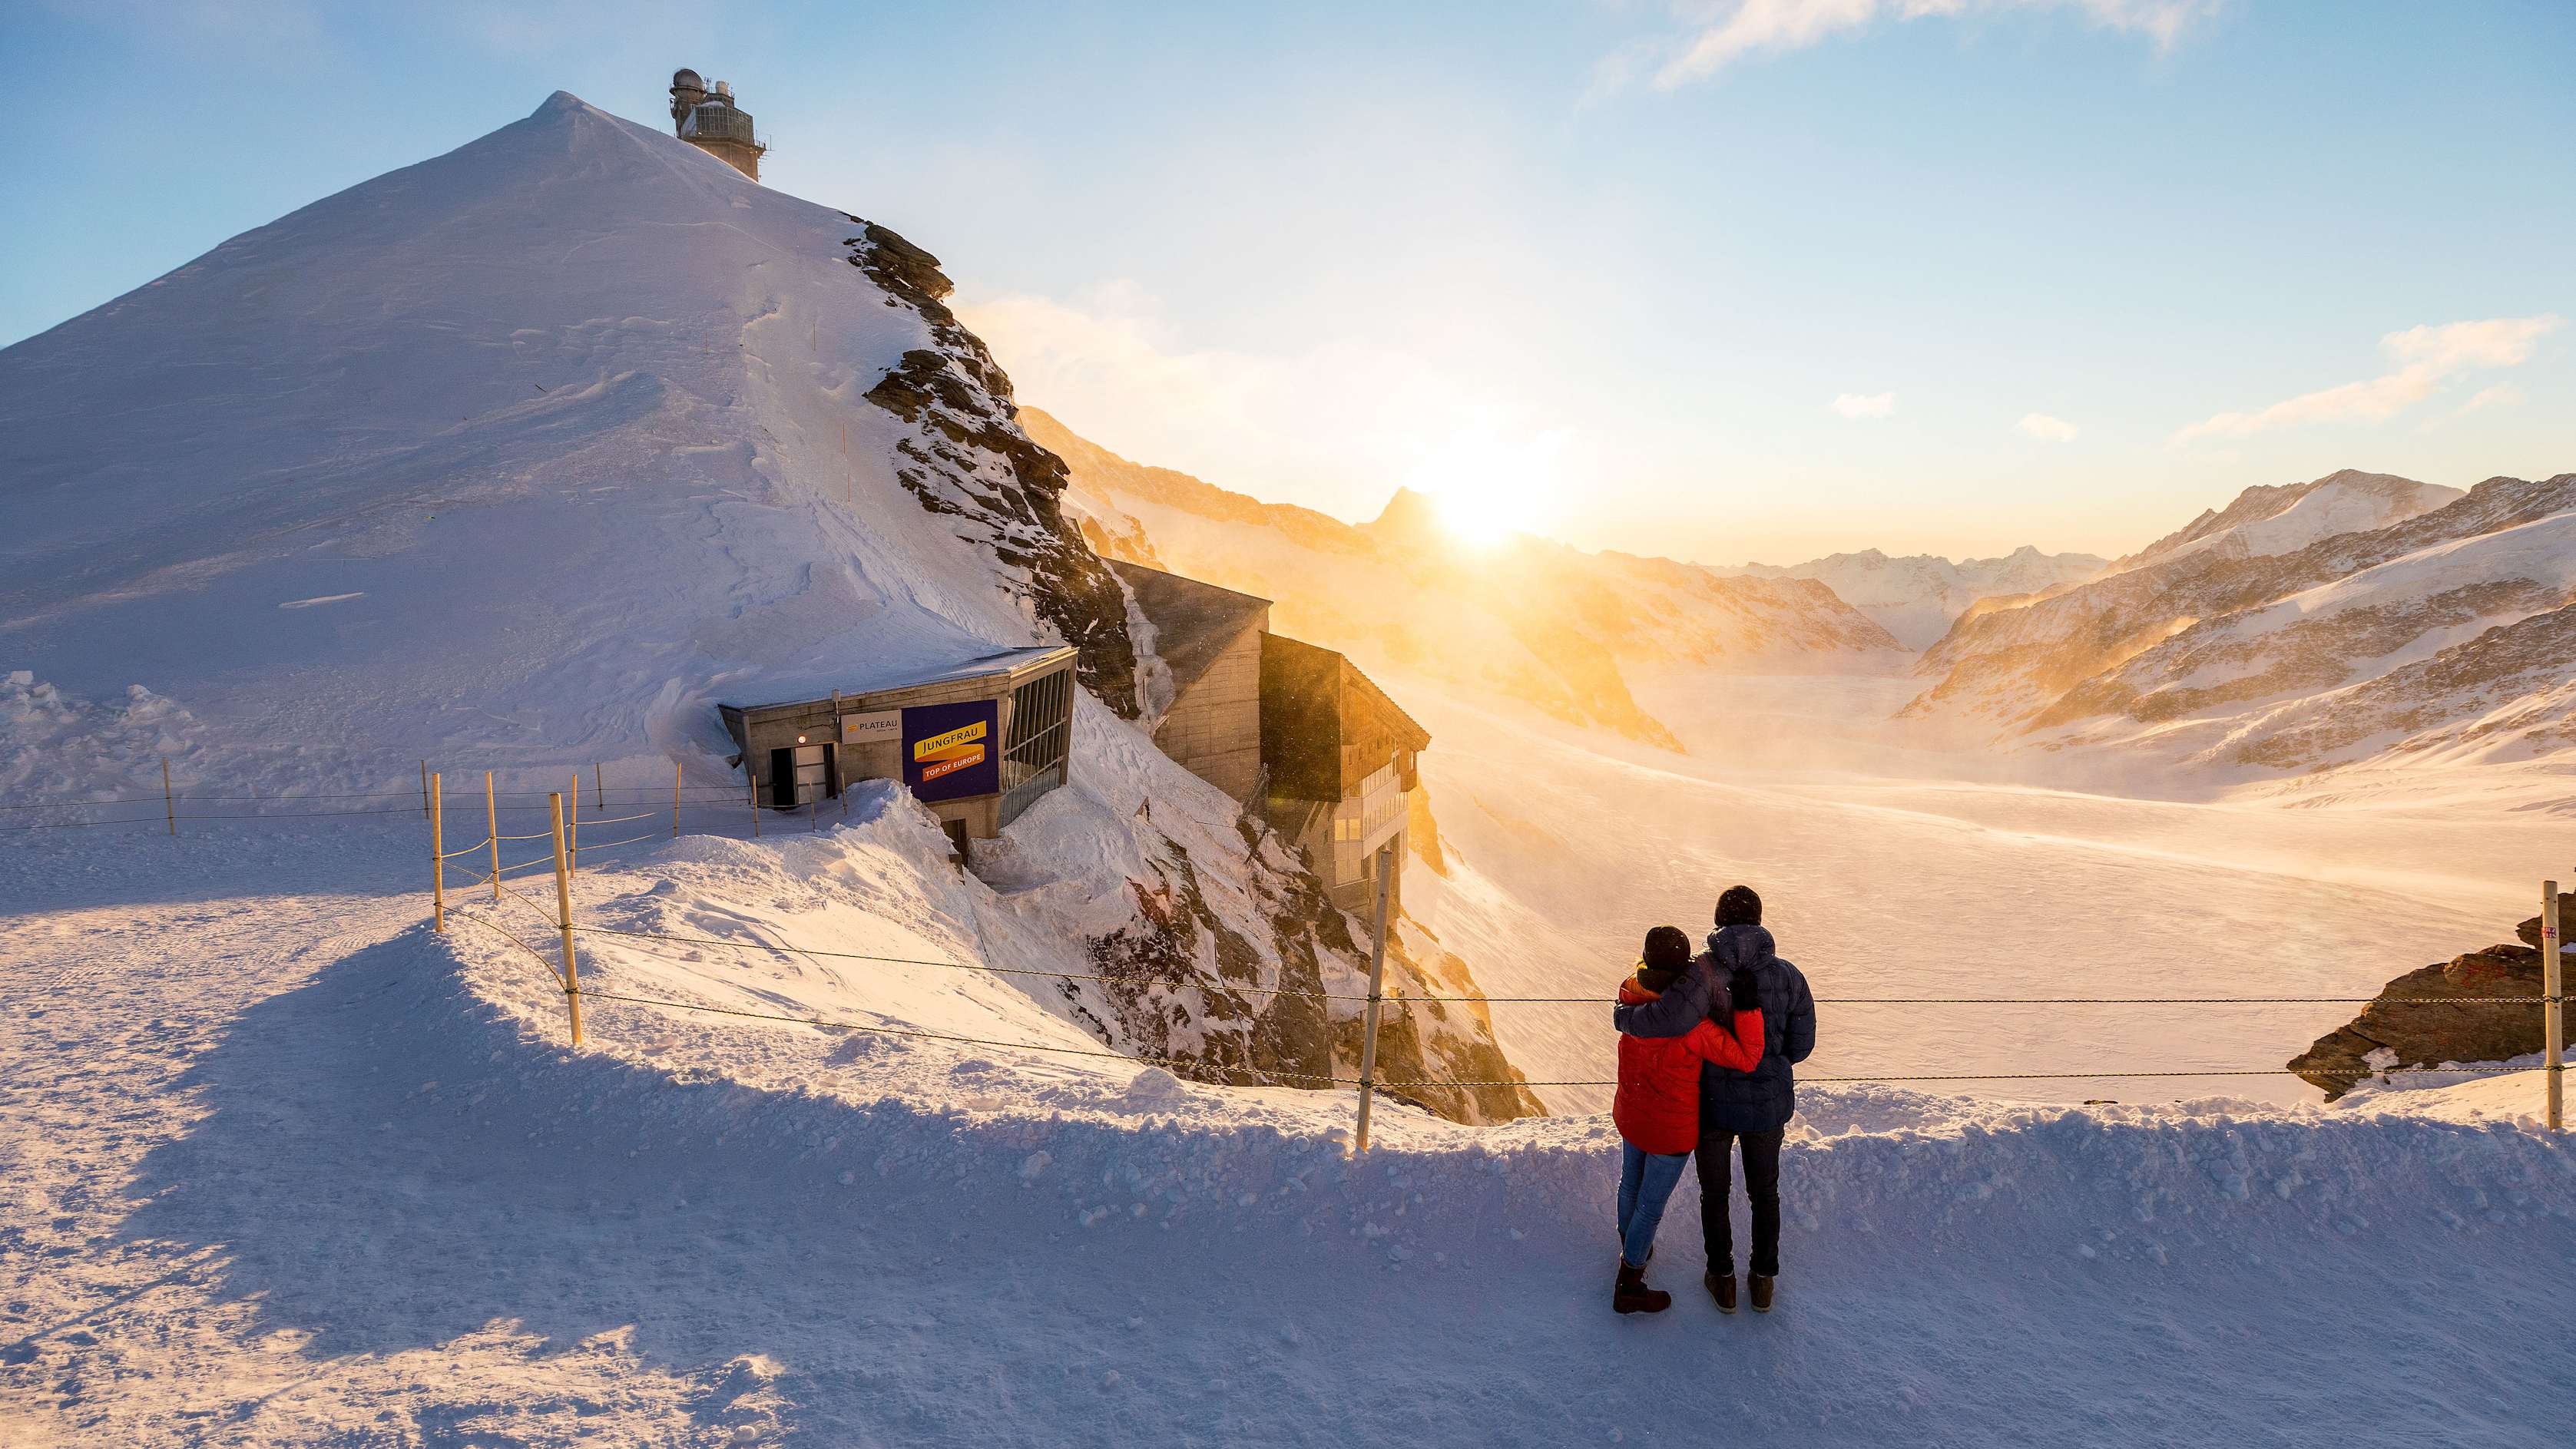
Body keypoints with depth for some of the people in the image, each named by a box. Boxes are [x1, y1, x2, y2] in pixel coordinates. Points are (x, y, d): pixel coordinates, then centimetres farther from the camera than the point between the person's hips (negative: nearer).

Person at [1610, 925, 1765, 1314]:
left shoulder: (1630, 997, -16)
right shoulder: (1693, 1026, -35)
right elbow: (1747, 1058, -26)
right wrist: (1748, 1006, -34)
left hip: (1629, 1115, 6)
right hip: (1671, 1130, -6)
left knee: (1631, 1183, 29)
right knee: (1651, 1206, 13)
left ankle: (1632, 1249, 55)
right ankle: (1629, 1288, 30)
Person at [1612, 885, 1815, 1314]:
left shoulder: (1706, 972, -24)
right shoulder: (1788, 976, -14)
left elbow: (1669, 1018, -40)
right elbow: (1800, 1045, -4)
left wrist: (1627, 1016, -19)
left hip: (1712, 1103, -2)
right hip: (1768, 1105, 2)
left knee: (1714, 1191, 22)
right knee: (1764, 1191, 25)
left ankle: (1722, 1280, 37)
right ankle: (1763, 1281, 39)